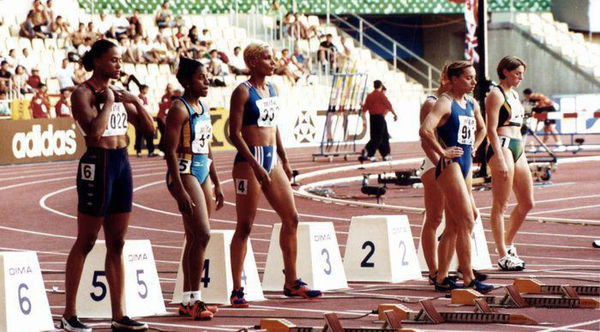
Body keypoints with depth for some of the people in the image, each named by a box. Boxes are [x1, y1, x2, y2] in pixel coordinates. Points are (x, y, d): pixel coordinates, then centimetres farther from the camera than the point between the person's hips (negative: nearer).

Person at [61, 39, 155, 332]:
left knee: (117, 243, 8)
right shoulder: (83, 94, -9)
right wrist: (108, 103, -15)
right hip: (98, 164, -7)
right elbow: (94, 131, -25)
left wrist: (135, 101, 1)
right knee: (85, 242, -3)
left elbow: (148, 129, 14)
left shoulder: (118, 93, 13)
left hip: (122, 164, 8)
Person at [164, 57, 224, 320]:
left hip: (202, 174, 9)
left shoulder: (203, 108, 15)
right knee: (202, 234, -15)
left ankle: (188, 301, 13)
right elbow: (170, 151, -16)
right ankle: (193, 300, -10)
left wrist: (217, 184, 21)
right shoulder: (179, 109, -11)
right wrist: (180, 190, -22)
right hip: (184, 173, -9)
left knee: (195, 239, 8)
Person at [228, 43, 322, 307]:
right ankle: (237, 290, 0)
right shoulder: (243, 92, -10)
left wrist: (284, 160, 19)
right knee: (245, 226, -5)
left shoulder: (272, 89, 13)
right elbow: (235, 134, -15)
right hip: (249, 160, -8)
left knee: (291, 218, 7)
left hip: (272, 160, 8)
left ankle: (291, 283, 17)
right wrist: (255, 166, -21)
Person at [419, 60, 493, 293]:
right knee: (466, 222, -11)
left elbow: (481, 129, 35)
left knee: (453, 225, 10)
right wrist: (442, 152, -18)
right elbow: (425, 130, -25)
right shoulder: (445, 104, -11)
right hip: (450, 166, -9)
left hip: (465, 166, 9)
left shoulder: (472, 105, 14)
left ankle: (441, 277, 16)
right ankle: (469, 280, -9)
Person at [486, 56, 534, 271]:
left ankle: (507, 243, 24)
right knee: (501, 204, -5)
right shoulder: (496, 95, -7)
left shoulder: (514, 95, 20)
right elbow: (491, 130, -14)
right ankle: (503, 255, -3)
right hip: (502, 148, -9)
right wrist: (500, 160, -20)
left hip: (518, 149, 9)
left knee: (527, 203, 9)